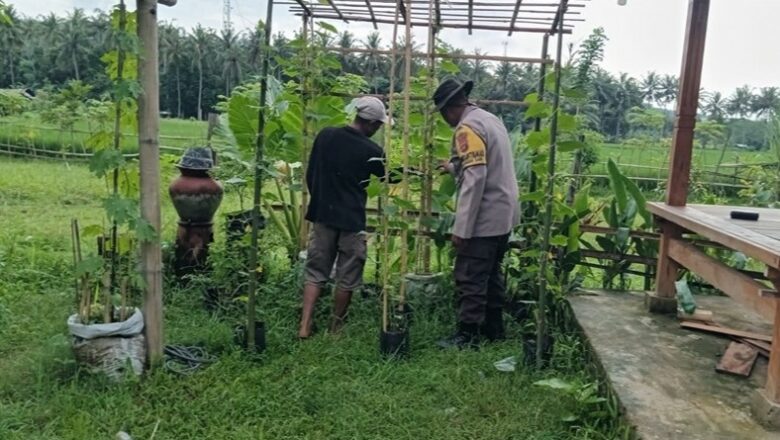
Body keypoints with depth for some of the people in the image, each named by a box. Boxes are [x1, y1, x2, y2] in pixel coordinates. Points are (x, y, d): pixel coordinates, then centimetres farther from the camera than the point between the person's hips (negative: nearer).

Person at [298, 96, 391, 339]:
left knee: (315, 272, 11)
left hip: (323, 216, 4)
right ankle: (335, 328, 21)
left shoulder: (325, 136, 1)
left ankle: (305, 326, 3)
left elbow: (310, 175, 7)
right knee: (347, 277, 10)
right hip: (352, 220, -4)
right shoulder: (371, 151, -10)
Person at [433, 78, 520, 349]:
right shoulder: (490, 119, 14)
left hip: (484, 219, -10)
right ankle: (493, 329, 27)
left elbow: (475, 180, -23)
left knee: (470, 279, -2)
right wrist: (454, 168, 30)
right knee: (491, 274, 18)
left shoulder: (468, 128, -16)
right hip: (503, 214, 10)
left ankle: (467, 335, 6)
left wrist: (461, 228, -22)